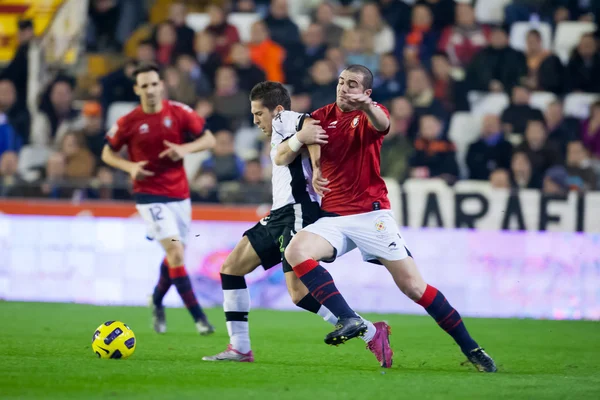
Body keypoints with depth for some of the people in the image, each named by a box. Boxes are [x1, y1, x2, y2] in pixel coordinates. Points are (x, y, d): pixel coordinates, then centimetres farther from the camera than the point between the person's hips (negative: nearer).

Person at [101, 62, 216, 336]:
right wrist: (130, 167, -13)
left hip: (179, 193, 4)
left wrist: (185, 148, -17)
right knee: (176, 252, -17)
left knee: (174, 255, 14)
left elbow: (209, 140, 1)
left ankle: (157, 301, 42)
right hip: (149, 195, -4)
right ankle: (198, 317, -14)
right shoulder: (128, 122, -8)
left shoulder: (179, 113, -4)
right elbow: (108, 153, 5)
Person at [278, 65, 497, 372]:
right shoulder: (322, 117, 8)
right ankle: (349, 320, -27)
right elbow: (281, 153, 5)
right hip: (333, 217, 3)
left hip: (372, 214, -3)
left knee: (413, 286, -7)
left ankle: (470, 349, 5)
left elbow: (382, 124, -26)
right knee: (295, 251, -26)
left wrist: (367, 106, -50)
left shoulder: (371, 113, 0)